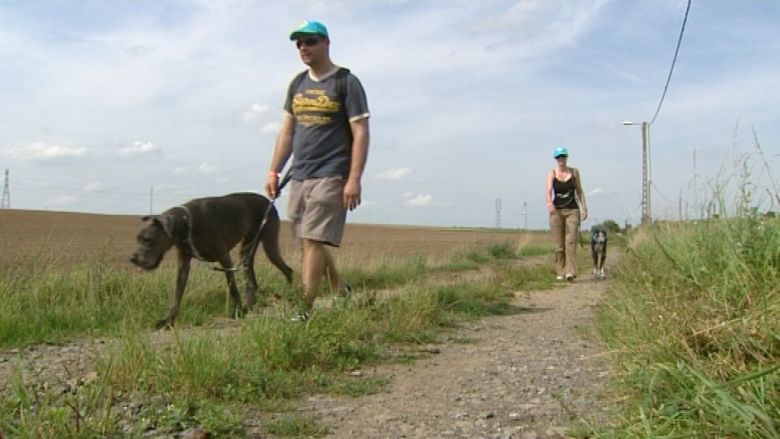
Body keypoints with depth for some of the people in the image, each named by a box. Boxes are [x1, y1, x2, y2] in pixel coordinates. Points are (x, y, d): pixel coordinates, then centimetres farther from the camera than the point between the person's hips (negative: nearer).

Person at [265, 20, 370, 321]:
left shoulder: (346, 82, -2)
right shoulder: (297, 84, 17)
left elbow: (360, 133, -8)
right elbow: (287, 132, 20)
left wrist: (354, 180, -16)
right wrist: (273, 171, 13)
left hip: (330, 176, -7)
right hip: (299, 176, 7)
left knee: (313, 242, -13)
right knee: (312, 242, 11)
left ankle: (304, 311, -11)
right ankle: (341, 294, 29)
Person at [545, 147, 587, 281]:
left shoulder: (574, 172, 7)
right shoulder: (552, 173, 1)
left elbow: (579, 191, 12)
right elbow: (548, 190, -14)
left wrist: (584, 208, 4)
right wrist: (549, 203, -33)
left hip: (572, 210, 0)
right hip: (556, 211, 0)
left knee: (571, 241, -13)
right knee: (559, 244, 1)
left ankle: (570, 272, -17)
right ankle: (560, 272, 9)